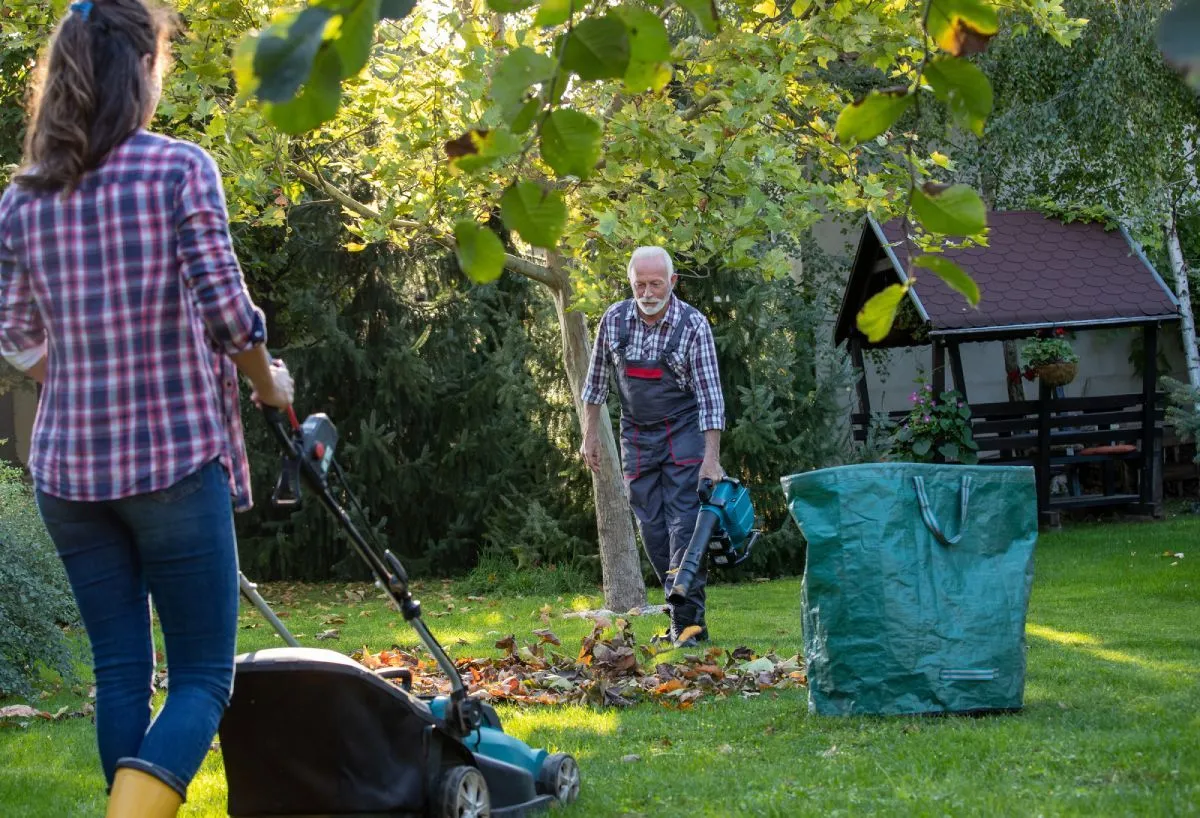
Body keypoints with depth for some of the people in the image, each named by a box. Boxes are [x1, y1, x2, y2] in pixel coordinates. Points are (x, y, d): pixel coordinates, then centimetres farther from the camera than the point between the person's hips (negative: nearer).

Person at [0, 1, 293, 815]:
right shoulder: (179, 169, -8)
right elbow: (225, 311, -11)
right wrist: (269, 383, 8)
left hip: (69, 465, 4)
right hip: (176, 457, -4)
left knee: (121, 670, 13)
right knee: (204, 675, 1)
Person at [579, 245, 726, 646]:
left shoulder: (693, 324, -14)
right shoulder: (614, 319, -3)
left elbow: (710, 394, -15)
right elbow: (596, 380, 10)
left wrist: (712, 458, -20)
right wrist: (590, 434, 9)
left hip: (683, 433, -4)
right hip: (637, 436, 4)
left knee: (685, 526, -12)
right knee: (651, 529, 3)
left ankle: (688, 624, -14)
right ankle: (681, 615, 12)